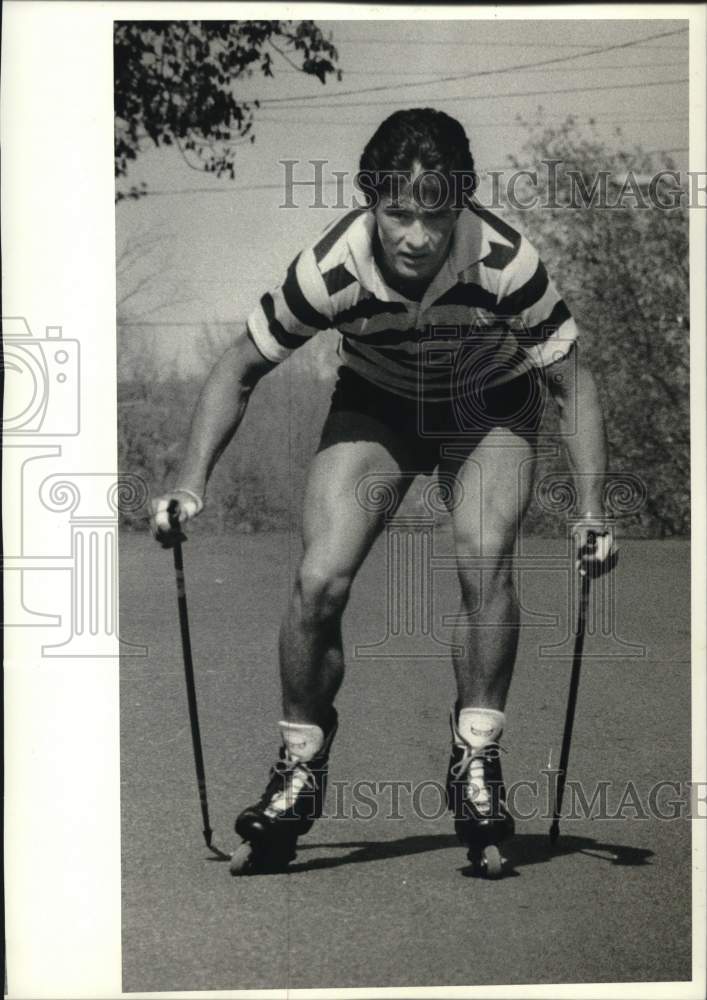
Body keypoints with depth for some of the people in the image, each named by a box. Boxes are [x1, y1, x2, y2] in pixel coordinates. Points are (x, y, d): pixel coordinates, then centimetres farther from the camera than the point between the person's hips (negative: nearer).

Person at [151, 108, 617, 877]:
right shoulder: (331, 269, -31)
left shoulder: (505, 262, -33)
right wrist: (193, 479, -23)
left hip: (490, 409, -1)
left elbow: (572, 381, -19)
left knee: (484, 557, -27)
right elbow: (241, 367, -13)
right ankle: (299, 770, 7)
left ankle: (476, 761, -8)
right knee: (319, 579, -15)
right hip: (374, 407, 1)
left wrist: (591, 512, -25)